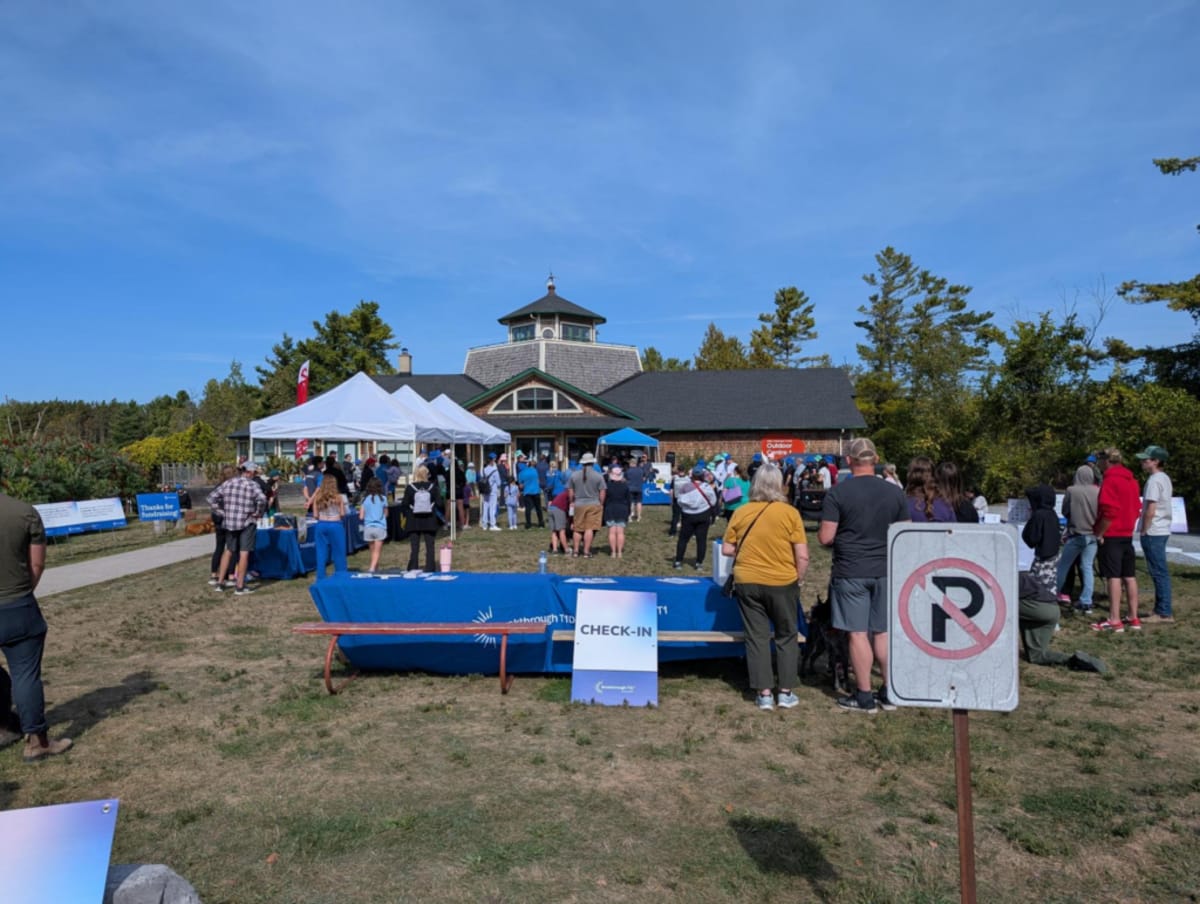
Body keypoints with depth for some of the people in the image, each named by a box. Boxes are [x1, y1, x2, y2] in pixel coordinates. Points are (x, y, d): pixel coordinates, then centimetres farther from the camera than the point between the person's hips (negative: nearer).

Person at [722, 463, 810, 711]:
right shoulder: (790, 513, -9)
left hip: (747, 583, 2)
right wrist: (798, 579, 6)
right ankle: (785, 693, 19)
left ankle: (764, 694, 13)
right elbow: (802, 556, -10)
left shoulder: (740, 512, -3)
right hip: (782, 582, -2)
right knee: (786, 637, 14)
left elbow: (727, 549, 3)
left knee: (757, 637, 10)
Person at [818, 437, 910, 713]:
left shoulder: (837, 493, -11)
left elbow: (825, 537, -12)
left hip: (850, 573, -4)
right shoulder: (895, 493, 1)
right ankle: (890, 692, 21)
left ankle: (864, 697, 10)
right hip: (885, 571, 4)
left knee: (858, 634, 3)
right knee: (883, 632, 14)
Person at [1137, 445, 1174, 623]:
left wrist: (1144, 532, -11)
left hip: (1153, 532, -10)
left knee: (1159, 572, -6)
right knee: (1160, 572, 14)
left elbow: (1150, 511, -20)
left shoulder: (1154, 480, -16)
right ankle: (1162, 609, 20)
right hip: (1162, 530, 10)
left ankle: (1164, 613, -4)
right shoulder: (1165, 478, 14)